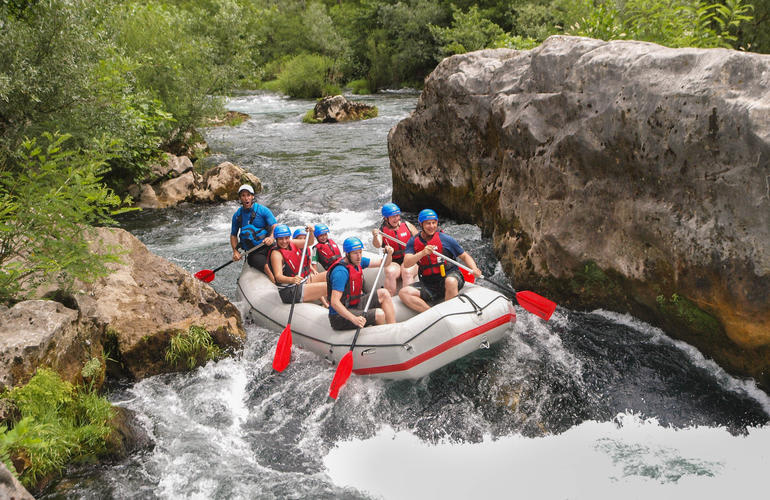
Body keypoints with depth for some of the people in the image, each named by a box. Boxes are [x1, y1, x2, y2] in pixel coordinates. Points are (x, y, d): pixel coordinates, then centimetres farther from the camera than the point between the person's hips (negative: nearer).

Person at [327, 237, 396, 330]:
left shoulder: (358, 261, 3)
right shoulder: (341, 272, -25)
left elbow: (383, 263, 14)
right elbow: (334, 302, -31)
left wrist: (389, 254, -10)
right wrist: (354, 319, -40)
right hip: (340, 316, -9)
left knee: (383, 294, 3)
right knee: (379, 314, -22)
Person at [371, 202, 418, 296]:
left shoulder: (407, 225, 4)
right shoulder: (382, 230, 0)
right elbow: (377, 245, -20)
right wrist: (375, 237, -42)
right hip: (393, 262, 0)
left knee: (407, 272, -31)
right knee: (390, 272, -31)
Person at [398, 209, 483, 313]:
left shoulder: (445, 239, -4)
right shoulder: (413, 242, 3)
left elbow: (464, 256, 4)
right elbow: (406, 263, -10)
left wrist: (474, 269, -16)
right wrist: (422, 253, -26)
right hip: (428, 285, 3)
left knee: (450, 282, -39)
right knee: (403, 293, -19)